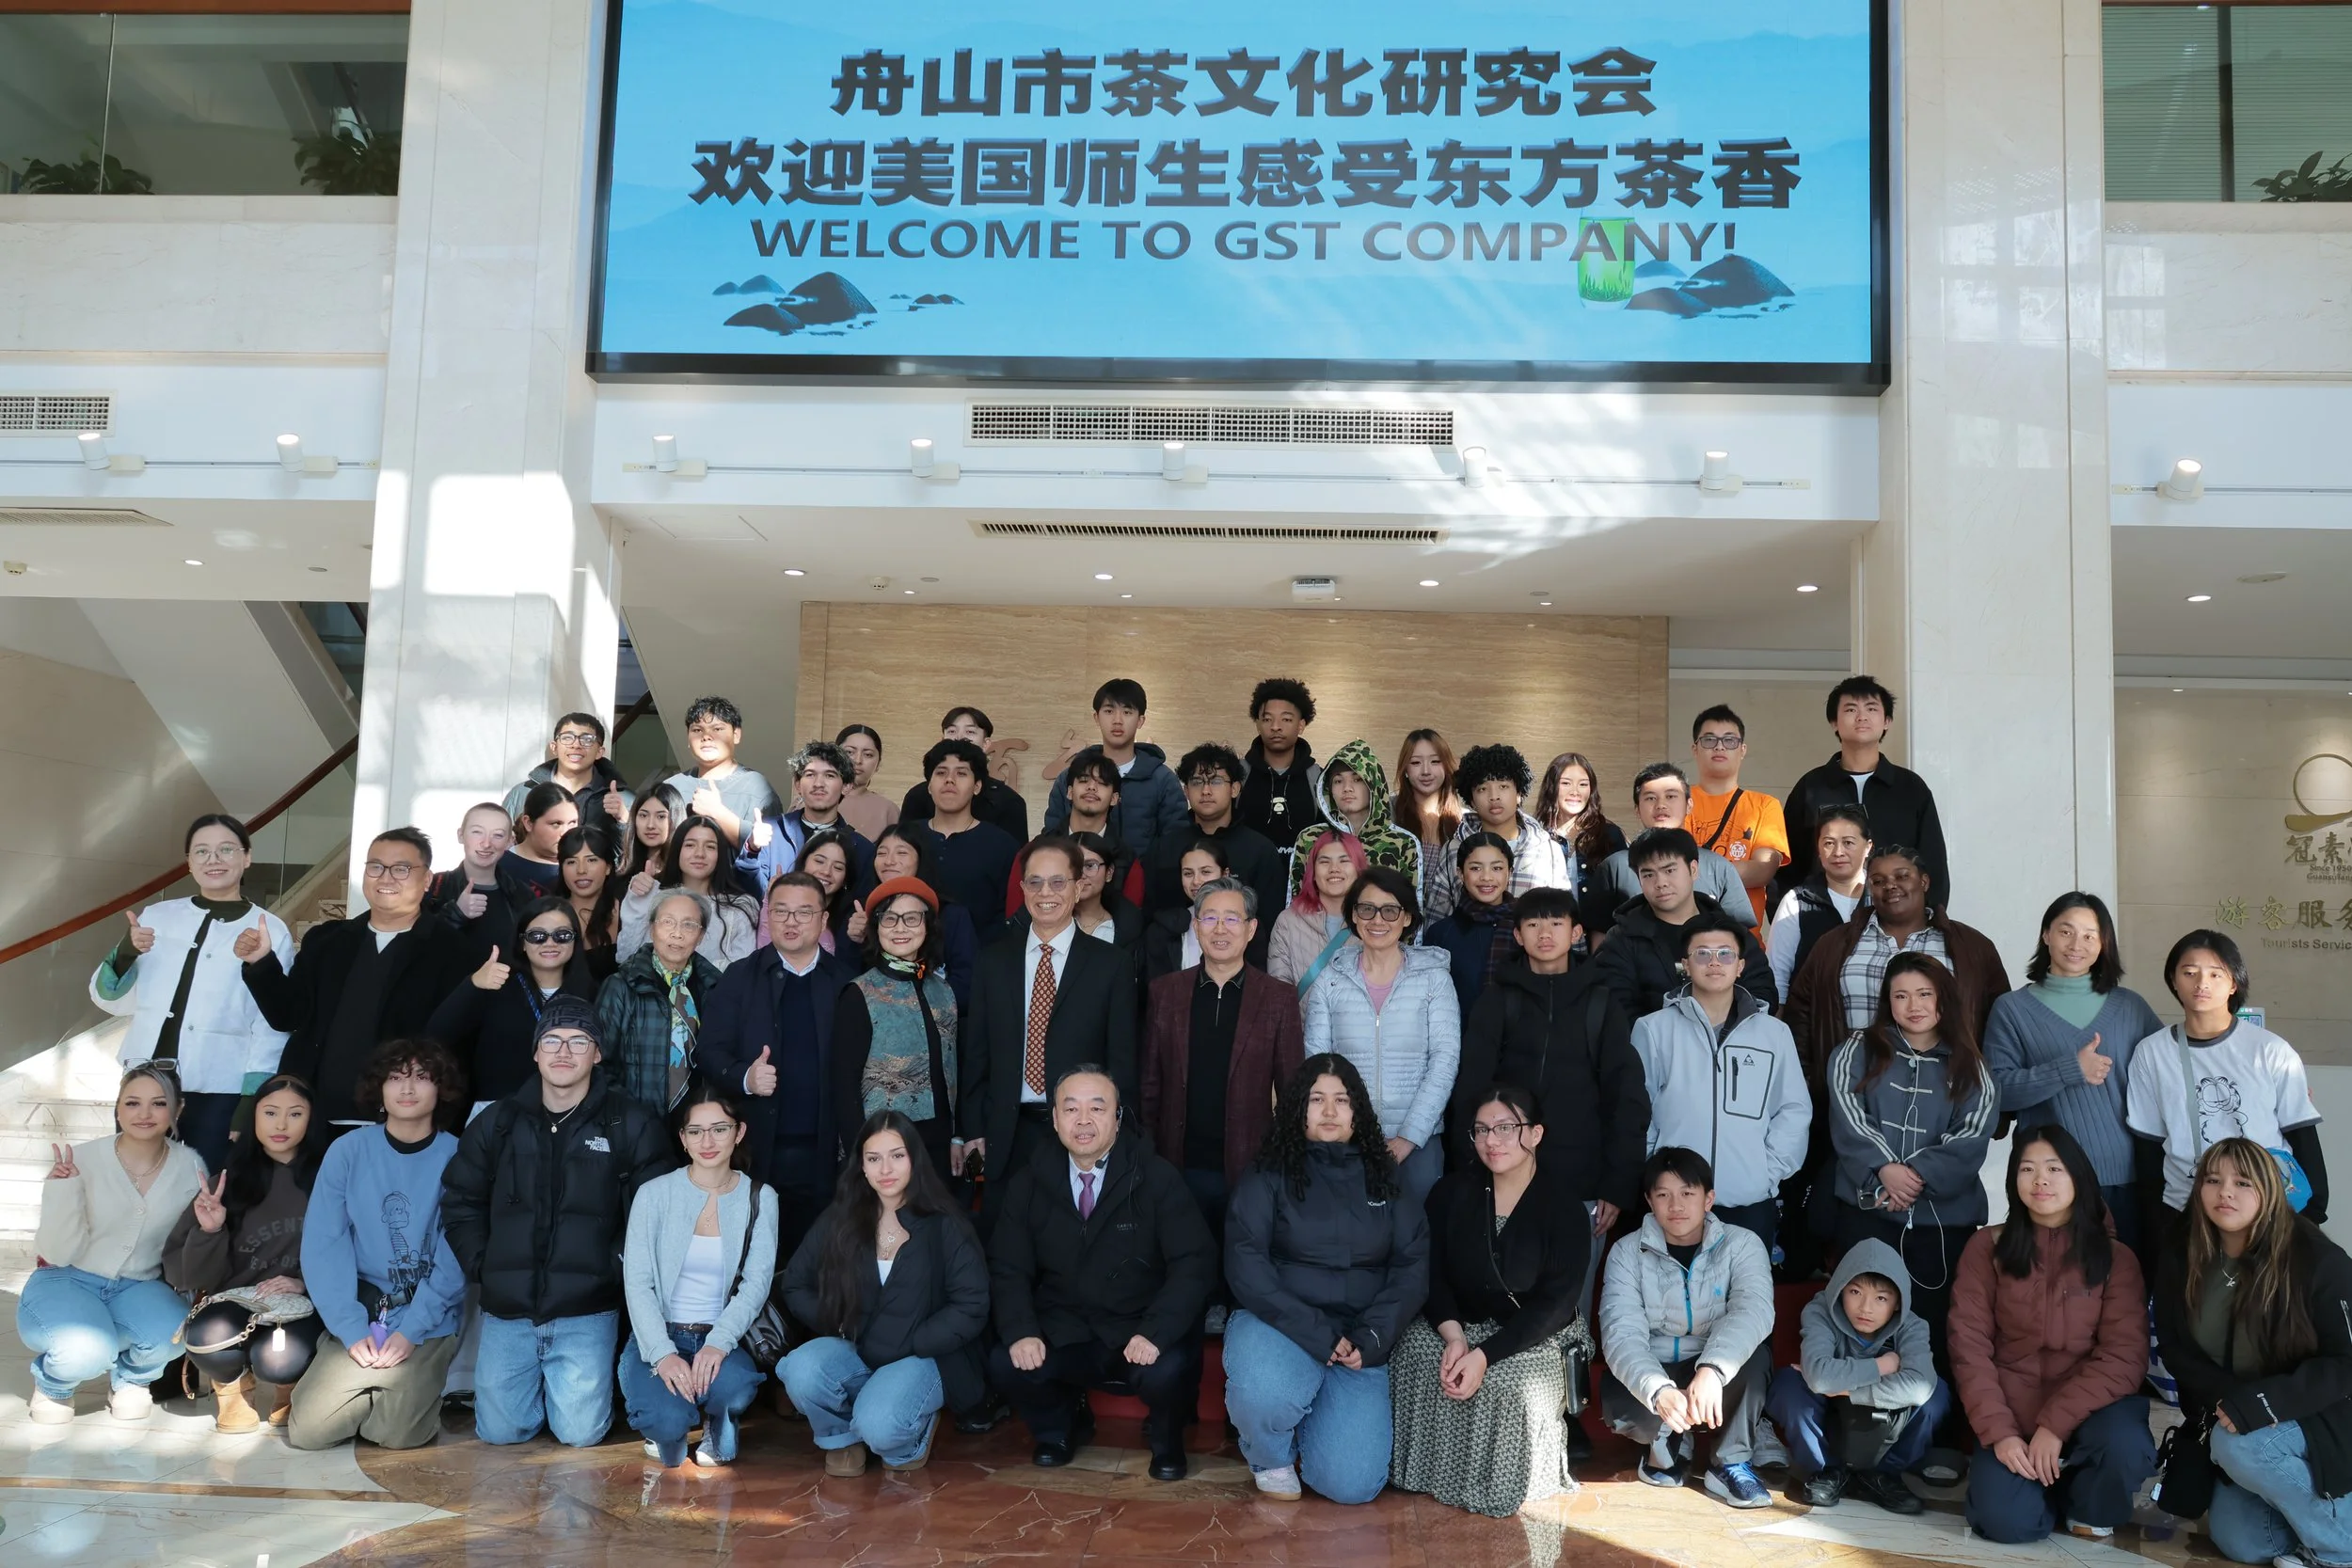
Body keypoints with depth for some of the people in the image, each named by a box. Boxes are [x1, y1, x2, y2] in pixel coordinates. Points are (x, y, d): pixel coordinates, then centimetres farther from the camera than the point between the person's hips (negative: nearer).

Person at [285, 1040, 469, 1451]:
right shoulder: (348, 1151, -2)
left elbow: (456, 1256, -7)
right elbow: (323, 1245, -5)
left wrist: (410, 1329, -16)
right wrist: (352, 1328, -14)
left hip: (430, 1322, -2)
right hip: (358, 1318, 2)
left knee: (398, 1432, -15)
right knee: (308, 1430, -8)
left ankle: (420, 1385, 17)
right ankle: (377, 1392, 21)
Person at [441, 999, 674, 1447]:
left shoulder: (632, 1125, -3)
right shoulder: (498, 1122, 6)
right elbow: (460, 1202, 13)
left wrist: (616, 1271, -8)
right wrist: (481, 1269, 5)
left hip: (587, 1313, -3)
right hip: (507, 1310, 3)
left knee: (581, 1433, -7)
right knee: (499, 1431, 1)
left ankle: (579, 1383, 27)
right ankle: (541, 1384, 34)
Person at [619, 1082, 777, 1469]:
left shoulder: (759, 1199, 1)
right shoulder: (654, 1194, -4)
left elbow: (757, 1284, -6)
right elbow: (637, 1283, -7)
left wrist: (718, 1343, -24)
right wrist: (664, 1354, -22)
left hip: (719, 1339, 1)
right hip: (658, 1337, -1)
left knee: (734, 1389, -33)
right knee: (670, 1419, -30)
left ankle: (716, 1426, 5)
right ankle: (668, 1425, 10)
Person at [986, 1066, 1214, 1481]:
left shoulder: (1156, 1178, -5)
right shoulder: (1029, 1184, 4)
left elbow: (1193, 1261, -12)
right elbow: (1008, 1269, 1)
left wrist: (1157, 1332, -26)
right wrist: (1020, 1331, -19)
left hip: (1140, 1337, -2)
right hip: (1063, 1337, 2)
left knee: (1168, 1370, -33)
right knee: (1005, 1363, -25)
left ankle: (1165, 1438, 7)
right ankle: (1060, 1425, 12)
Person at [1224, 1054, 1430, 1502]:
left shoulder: (1386, 1180, 9)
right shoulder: (1267, 1179, 1)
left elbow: (1413, 1268, 2)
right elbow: (1246, 1267, -9)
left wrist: (1369, 1339, -13)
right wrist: (1317, 1335, -17)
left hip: (1361, 1340, 2)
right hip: (1279, 1325, -2)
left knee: (1353, 1483, -15)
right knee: (1264, 1396, -37)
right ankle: (1272, 1458, 2)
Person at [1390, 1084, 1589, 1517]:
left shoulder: (1564, 1209, -8)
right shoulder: (1452, 1193, 2)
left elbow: (1555, 1303, -13)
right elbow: (1432, 1274, -2)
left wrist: (1485, 1354, -25)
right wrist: (1453, 1334, -23)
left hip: (1531, 1338, -2)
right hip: (1456, 1324, 3)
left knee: (1508, 1385, -32)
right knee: (1415, 1350, -28)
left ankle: (1504, 1483, -2)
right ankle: (1430, 1470, -8)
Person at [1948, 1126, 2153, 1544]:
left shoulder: (2115, 1256, -1)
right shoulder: (1986, 1248, -1)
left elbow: (2124, 1357, -9)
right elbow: (1970, 1348, -4)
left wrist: (2056, 1423, -20)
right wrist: (1998, 1431, -16)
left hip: (2087, 1409, 0)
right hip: (2012, 1415, 0)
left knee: (2126, 1448, -33)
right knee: (2007, 1521, -23)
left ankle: (2090, 1510, 2)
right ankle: (2051, 1485, 14)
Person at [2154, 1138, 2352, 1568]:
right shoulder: (2180, 1261, -7)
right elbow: (2175, 1350, -1)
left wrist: (2263, 1401, -31)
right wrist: (2227, 1398, -20)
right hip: (2228, 1419, 5)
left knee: (2237, 1445, -32)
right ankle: (2307, 1501, 25)